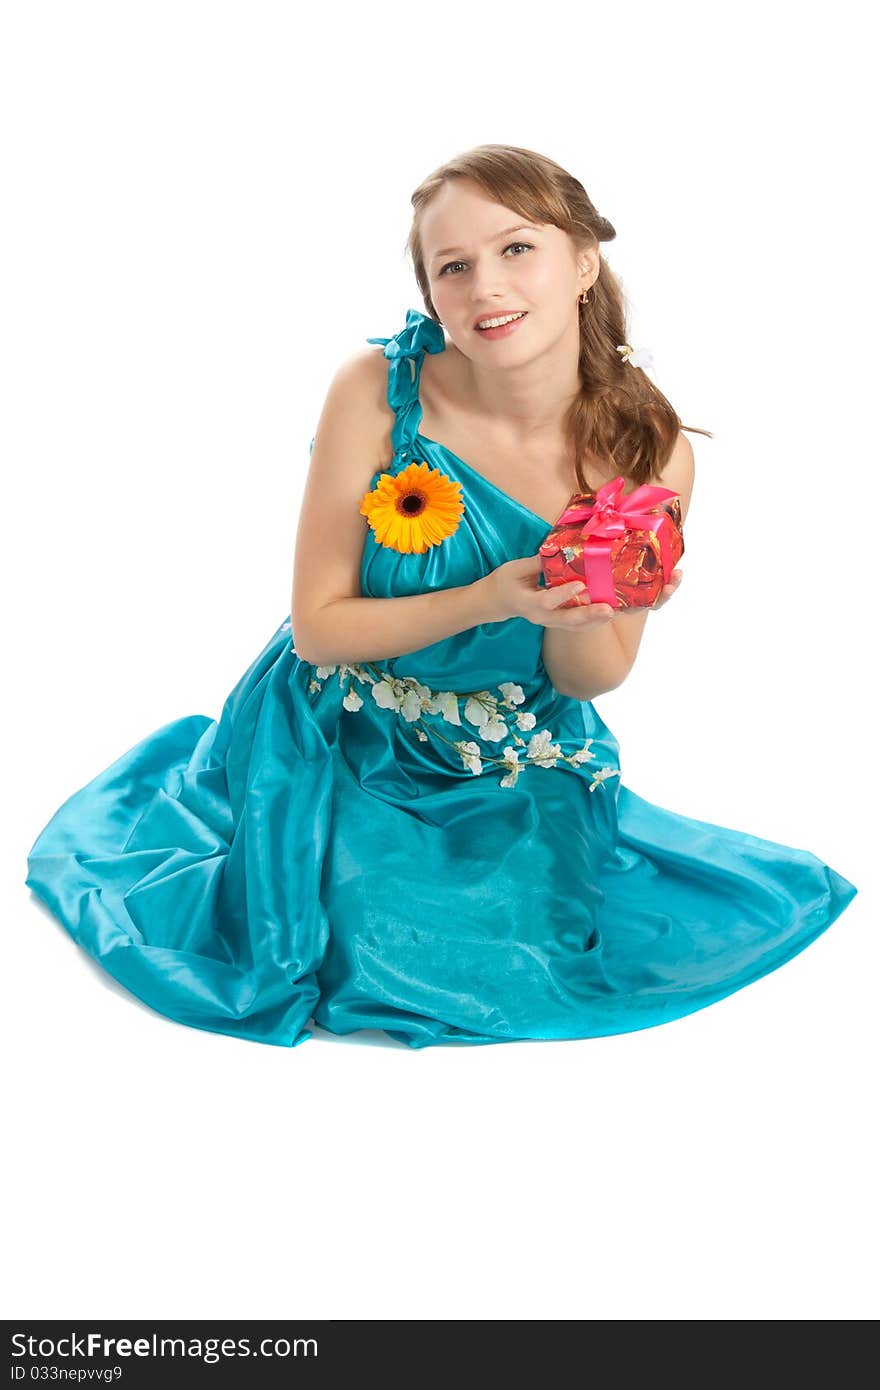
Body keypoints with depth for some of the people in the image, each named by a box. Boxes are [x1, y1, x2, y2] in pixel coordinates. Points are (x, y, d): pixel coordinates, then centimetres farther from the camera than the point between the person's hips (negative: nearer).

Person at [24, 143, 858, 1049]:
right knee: (369, 957, -10)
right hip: (341, 738, -1)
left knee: (528, 962, -6)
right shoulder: (377, 391, -21)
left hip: (516, 767, 2)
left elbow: (592, 678, -5)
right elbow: (319, 625, -15)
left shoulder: (650, 453, -16)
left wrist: (579, 608, -29)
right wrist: (488, 601, -29)